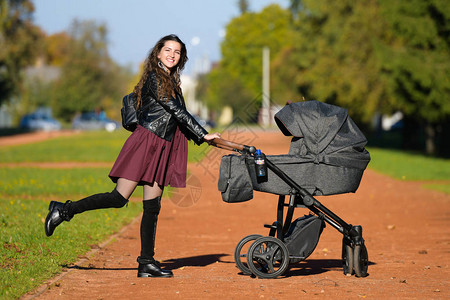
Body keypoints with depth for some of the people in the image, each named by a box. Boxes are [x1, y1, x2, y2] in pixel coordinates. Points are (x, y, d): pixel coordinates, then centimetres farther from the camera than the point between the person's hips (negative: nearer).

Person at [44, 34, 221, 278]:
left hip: (161, 148, 9)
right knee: (119, 198, -13)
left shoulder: (171, 81, 20)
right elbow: (177, 111, -12)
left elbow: (178, 117, 26)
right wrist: (203, 135, -9)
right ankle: (63, 211, 0)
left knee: (152, 207, 4)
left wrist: (199, 136, 21)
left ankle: (147, 263, 5)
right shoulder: (155, 78, -8)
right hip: (146, 142, -9)